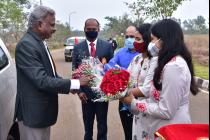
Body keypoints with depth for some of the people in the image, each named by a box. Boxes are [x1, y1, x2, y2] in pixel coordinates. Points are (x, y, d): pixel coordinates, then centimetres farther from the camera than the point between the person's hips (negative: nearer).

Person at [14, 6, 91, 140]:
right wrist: (75, 83, -21)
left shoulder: (40, 42, 8)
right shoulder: (26, 45, -21)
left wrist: (69, 85, 2)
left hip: (43, 109, 9)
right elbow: (41, 80, -27)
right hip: (33, 111, -9)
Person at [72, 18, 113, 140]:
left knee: (102, 126, 15)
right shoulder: (78, 48, 0)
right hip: (86, 93, 1)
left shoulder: (107, 46, -1)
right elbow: (74, 71, 1)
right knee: (88, 126, 16)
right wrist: (79, 90, -7)